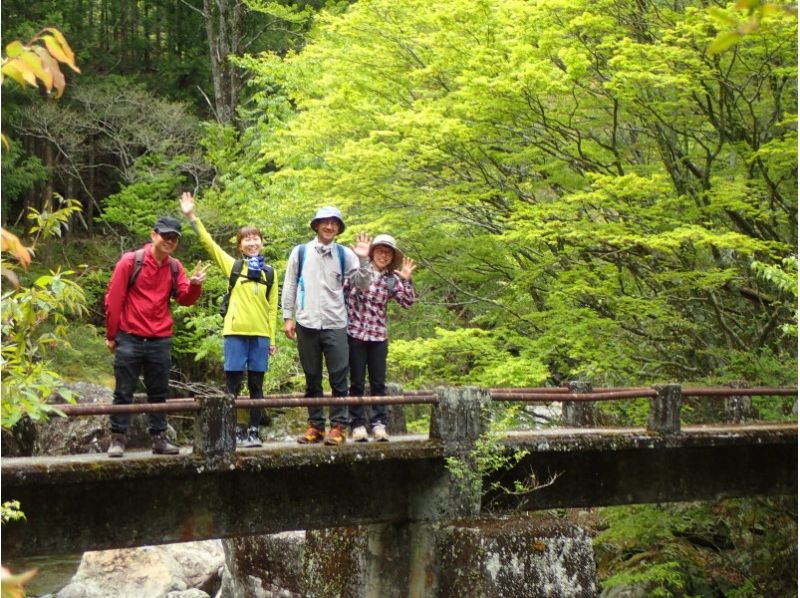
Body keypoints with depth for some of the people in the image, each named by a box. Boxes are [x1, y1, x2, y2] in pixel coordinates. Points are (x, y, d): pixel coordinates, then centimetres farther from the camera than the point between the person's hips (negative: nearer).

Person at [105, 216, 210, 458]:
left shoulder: (175, 267, 8)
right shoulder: (131, 261, -6)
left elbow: (184, 299, 3)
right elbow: (113, 299, -4)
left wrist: (194, 284, -18)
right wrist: (111, 335, -2)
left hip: (160, 340, 4)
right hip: (129, 338, -4)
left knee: (159, 392, 9)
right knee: (124, 392, 0)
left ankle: (159, 438, 16)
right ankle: (118, 439, 5)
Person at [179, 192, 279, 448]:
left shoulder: (269, 273, 11)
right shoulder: (233, 266, 6)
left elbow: (272, 307, 11)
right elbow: (208, 242, -1)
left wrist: (272, 338, 8)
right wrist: (192, 217, -10)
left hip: (261, 335, 2)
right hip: (235, 333, -2)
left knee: (256, 385, 5)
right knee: (233, 384, -2)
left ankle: (254, 431, 10)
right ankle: (232, 432, 3)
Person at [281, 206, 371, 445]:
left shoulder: (344, 254, 6)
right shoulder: (300, 252, 6)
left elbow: (362, 283, 3)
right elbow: (290, 286, 8)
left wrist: (363, 259, -10)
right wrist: (288, 317, 3)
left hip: (335, 324, -1)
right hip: (307, 324, 1)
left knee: (339, 377, -3)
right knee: (312, 378, 7)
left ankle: (338, 426, 2)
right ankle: (315, 426, 13)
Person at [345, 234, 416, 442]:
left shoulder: (392, 279, 7)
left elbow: (408, 303, 0)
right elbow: (343, 290, -4)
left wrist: (406, 280, -11)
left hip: (378, 335, 3)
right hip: (355, 332, -2)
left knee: (378, 382, 3)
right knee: (357, 382, 2)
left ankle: (378, 424, 7)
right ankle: (357, 424, 6)